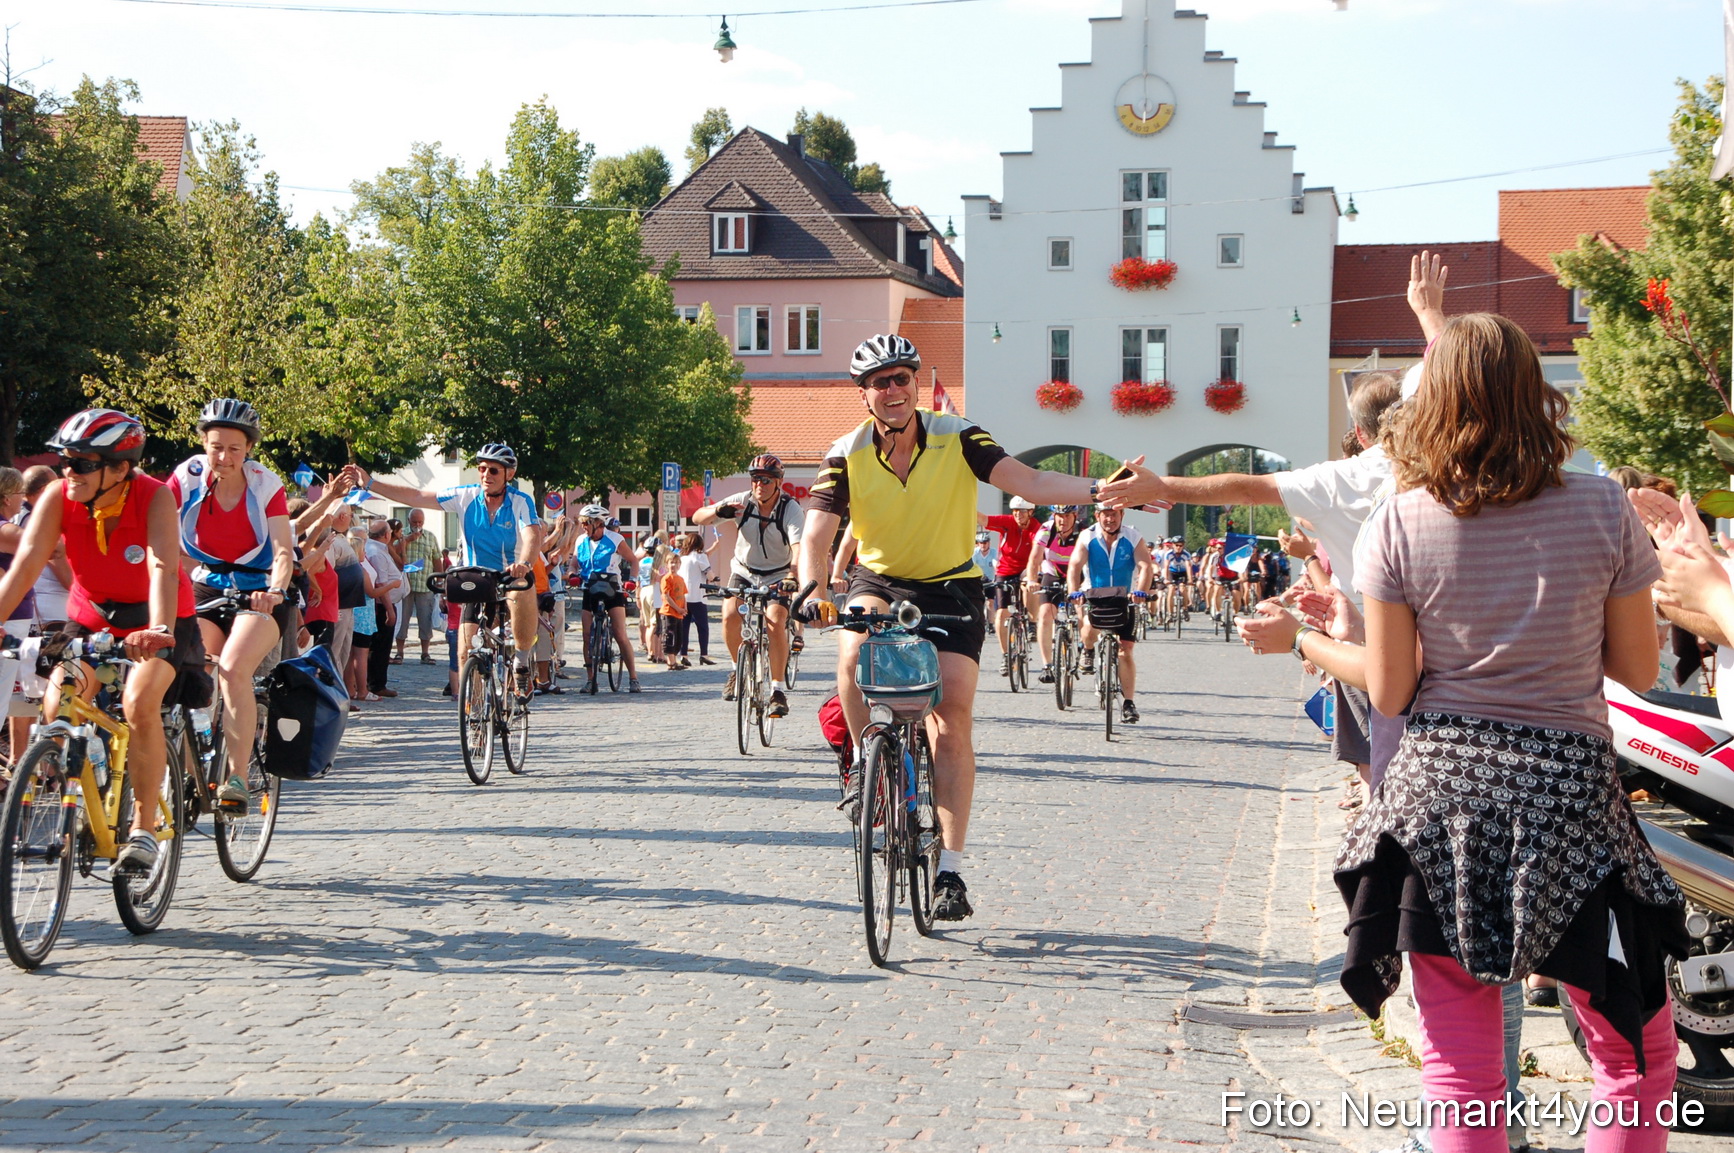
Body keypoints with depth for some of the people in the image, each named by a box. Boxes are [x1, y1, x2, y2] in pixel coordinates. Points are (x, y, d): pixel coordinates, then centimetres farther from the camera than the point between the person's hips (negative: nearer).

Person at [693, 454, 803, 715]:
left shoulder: (791, 508, -20)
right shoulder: (742, 502, -14)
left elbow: (798, 546, -35)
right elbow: (697, 518, -15)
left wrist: (794, 576, -53)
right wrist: (717, 511, -38)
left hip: (778, 575, -2)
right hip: (744, 571, 2)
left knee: (775, 622, -24)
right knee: (729, 616, -21)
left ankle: (778, 688, -13)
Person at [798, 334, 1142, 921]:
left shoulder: (956, 438, -14)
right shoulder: (847, 455, -11)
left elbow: (1027, 482, -24)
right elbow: (817, 534, -17)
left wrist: (1098, 489, -40)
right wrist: (813, 591, -38)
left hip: (950, 589, -1)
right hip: (878, 581, 1)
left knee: (953, 722, -10)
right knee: (854, 653, -33)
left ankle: (951, 869, -4)